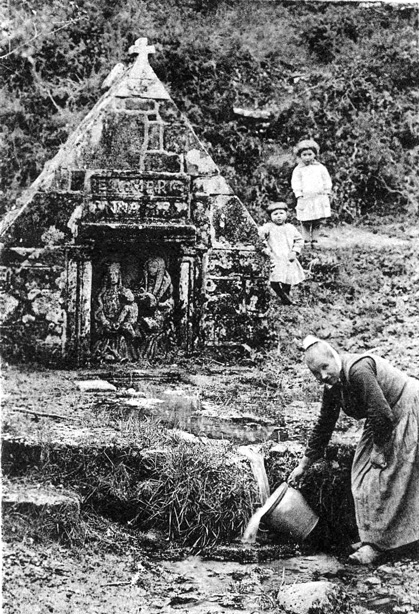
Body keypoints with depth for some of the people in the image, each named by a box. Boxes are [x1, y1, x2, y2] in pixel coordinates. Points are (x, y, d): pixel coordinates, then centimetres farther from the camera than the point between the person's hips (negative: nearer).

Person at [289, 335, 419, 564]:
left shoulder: (358, 370, -30)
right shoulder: (332, 386, -1)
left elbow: (383, 415, -30)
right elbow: (323, 426, 9)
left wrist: (379, 449, -17)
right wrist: (303, 465, 12)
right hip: (381, 423, 9)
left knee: (381, 479, -10)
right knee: (364, 476, 7)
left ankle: (377, 544, -1)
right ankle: (373, 537, 18)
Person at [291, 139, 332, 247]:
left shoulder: (320, 168, 8)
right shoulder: (298, 170, 4)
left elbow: (327, 181, 12)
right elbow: (295, 184, 0)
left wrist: (326, 193, 6)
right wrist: (299, 195, -8)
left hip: (320, 198, 2)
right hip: (305, 200, -1)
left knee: (317, 223, 3)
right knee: (306, 223, -1)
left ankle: (315, 240, 12)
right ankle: (306, 241, 7)